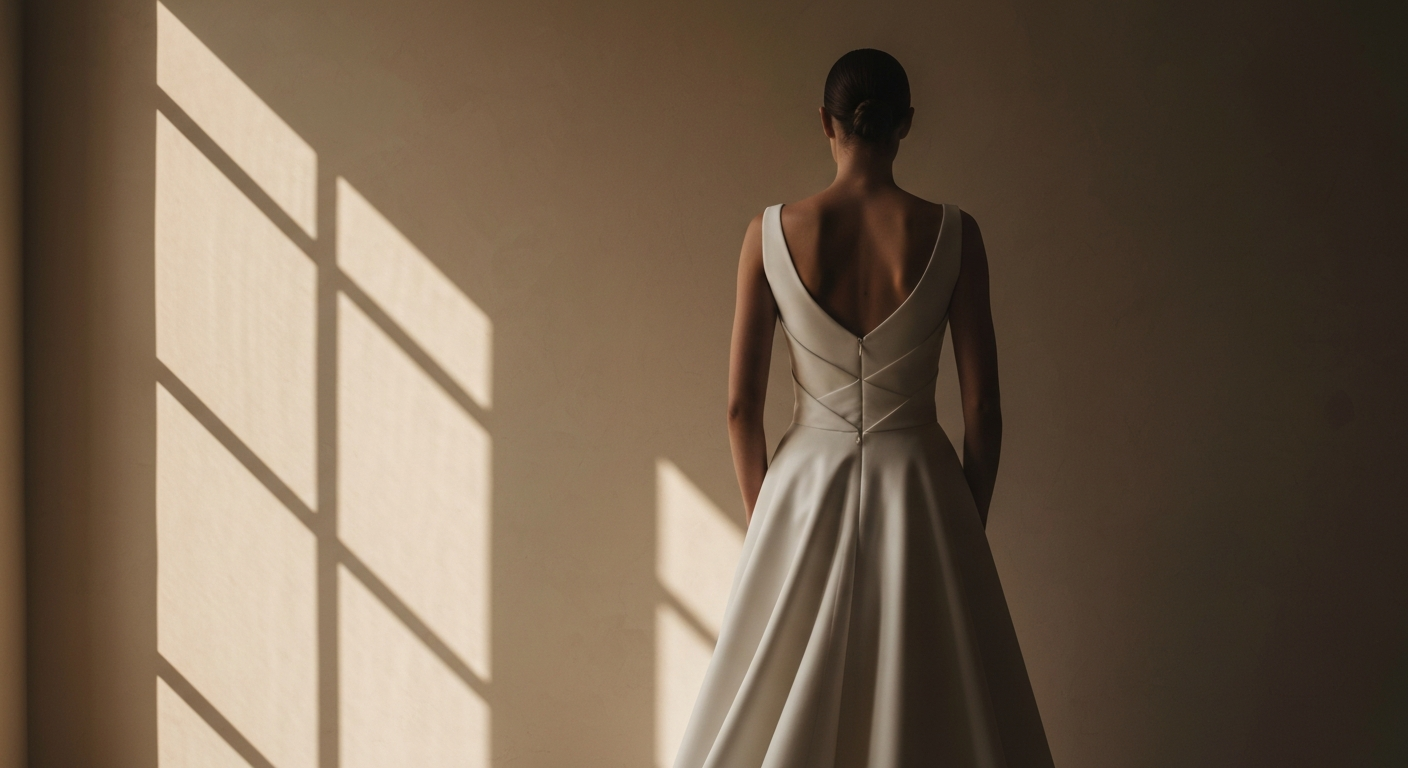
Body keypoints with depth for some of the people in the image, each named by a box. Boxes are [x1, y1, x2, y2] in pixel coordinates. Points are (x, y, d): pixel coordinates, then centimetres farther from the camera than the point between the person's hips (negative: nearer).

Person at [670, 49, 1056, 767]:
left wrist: (768, 520, 10)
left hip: (807, 485, 1)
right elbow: (983, 405, -4)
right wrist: (968, 524, 9)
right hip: (919, 489, 0)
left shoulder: (771, 233, -6)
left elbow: (741, 407, -3)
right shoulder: (953, 234, -7)